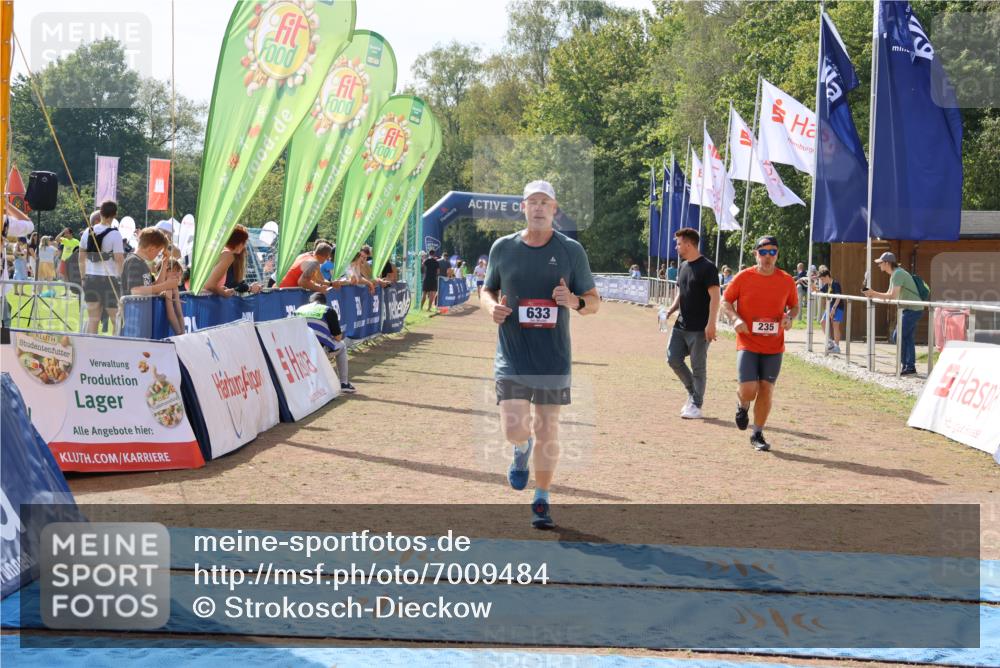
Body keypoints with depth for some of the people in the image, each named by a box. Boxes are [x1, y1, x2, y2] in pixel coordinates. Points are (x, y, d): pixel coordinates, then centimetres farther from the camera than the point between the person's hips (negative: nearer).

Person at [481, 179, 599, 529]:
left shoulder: (571, 250, 0)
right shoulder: (503, 247, 3)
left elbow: (594, 301, 5)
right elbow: (487, 290, 16)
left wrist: (574, 302, -18)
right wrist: (492, 307, -7)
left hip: (553, 357, 0)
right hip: (512, 355, 0)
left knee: (548, 429, 5)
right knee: (514, 429, -11)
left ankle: (541, 502, 22)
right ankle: (522, 450, 28)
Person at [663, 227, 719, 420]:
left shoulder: (707, 267, -13)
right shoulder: (683, 267, 13)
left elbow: (715, 296, -17)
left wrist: (711, 324, -23)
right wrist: (671, 310, 5)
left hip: (699, 329, -8)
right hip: (681, 325, 8)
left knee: (698, 367, 0)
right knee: (673, 359, 5)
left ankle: (696, 405, 8)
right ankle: (692, 392, 22)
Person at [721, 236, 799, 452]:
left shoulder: (787, 280, 1)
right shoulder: (743, 277, -5)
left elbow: (794, 306, 14)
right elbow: (726, 300, 4)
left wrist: (790, 317, -8)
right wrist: (735, 319, -13)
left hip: (774, 347, 2)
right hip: (747, 344, -2)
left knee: (766, 390, 3)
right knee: (749, 389, -12)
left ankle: (757, 434, 18)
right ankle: (743, 406, 25)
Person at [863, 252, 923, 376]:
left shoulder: (898, 274, -17)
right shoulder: (894, 274, 16)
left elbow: (893, 296, -23)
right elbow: (889, 295, 17)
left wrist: (873, 293, -18)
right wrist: (872, 295, 6)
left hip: (912, 310, -10)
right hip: (910, 309, 10)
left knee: (899, 336, -10)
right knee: (908, 338, 9)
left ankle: (907, 366, -7)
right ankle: (910, 367, 9)